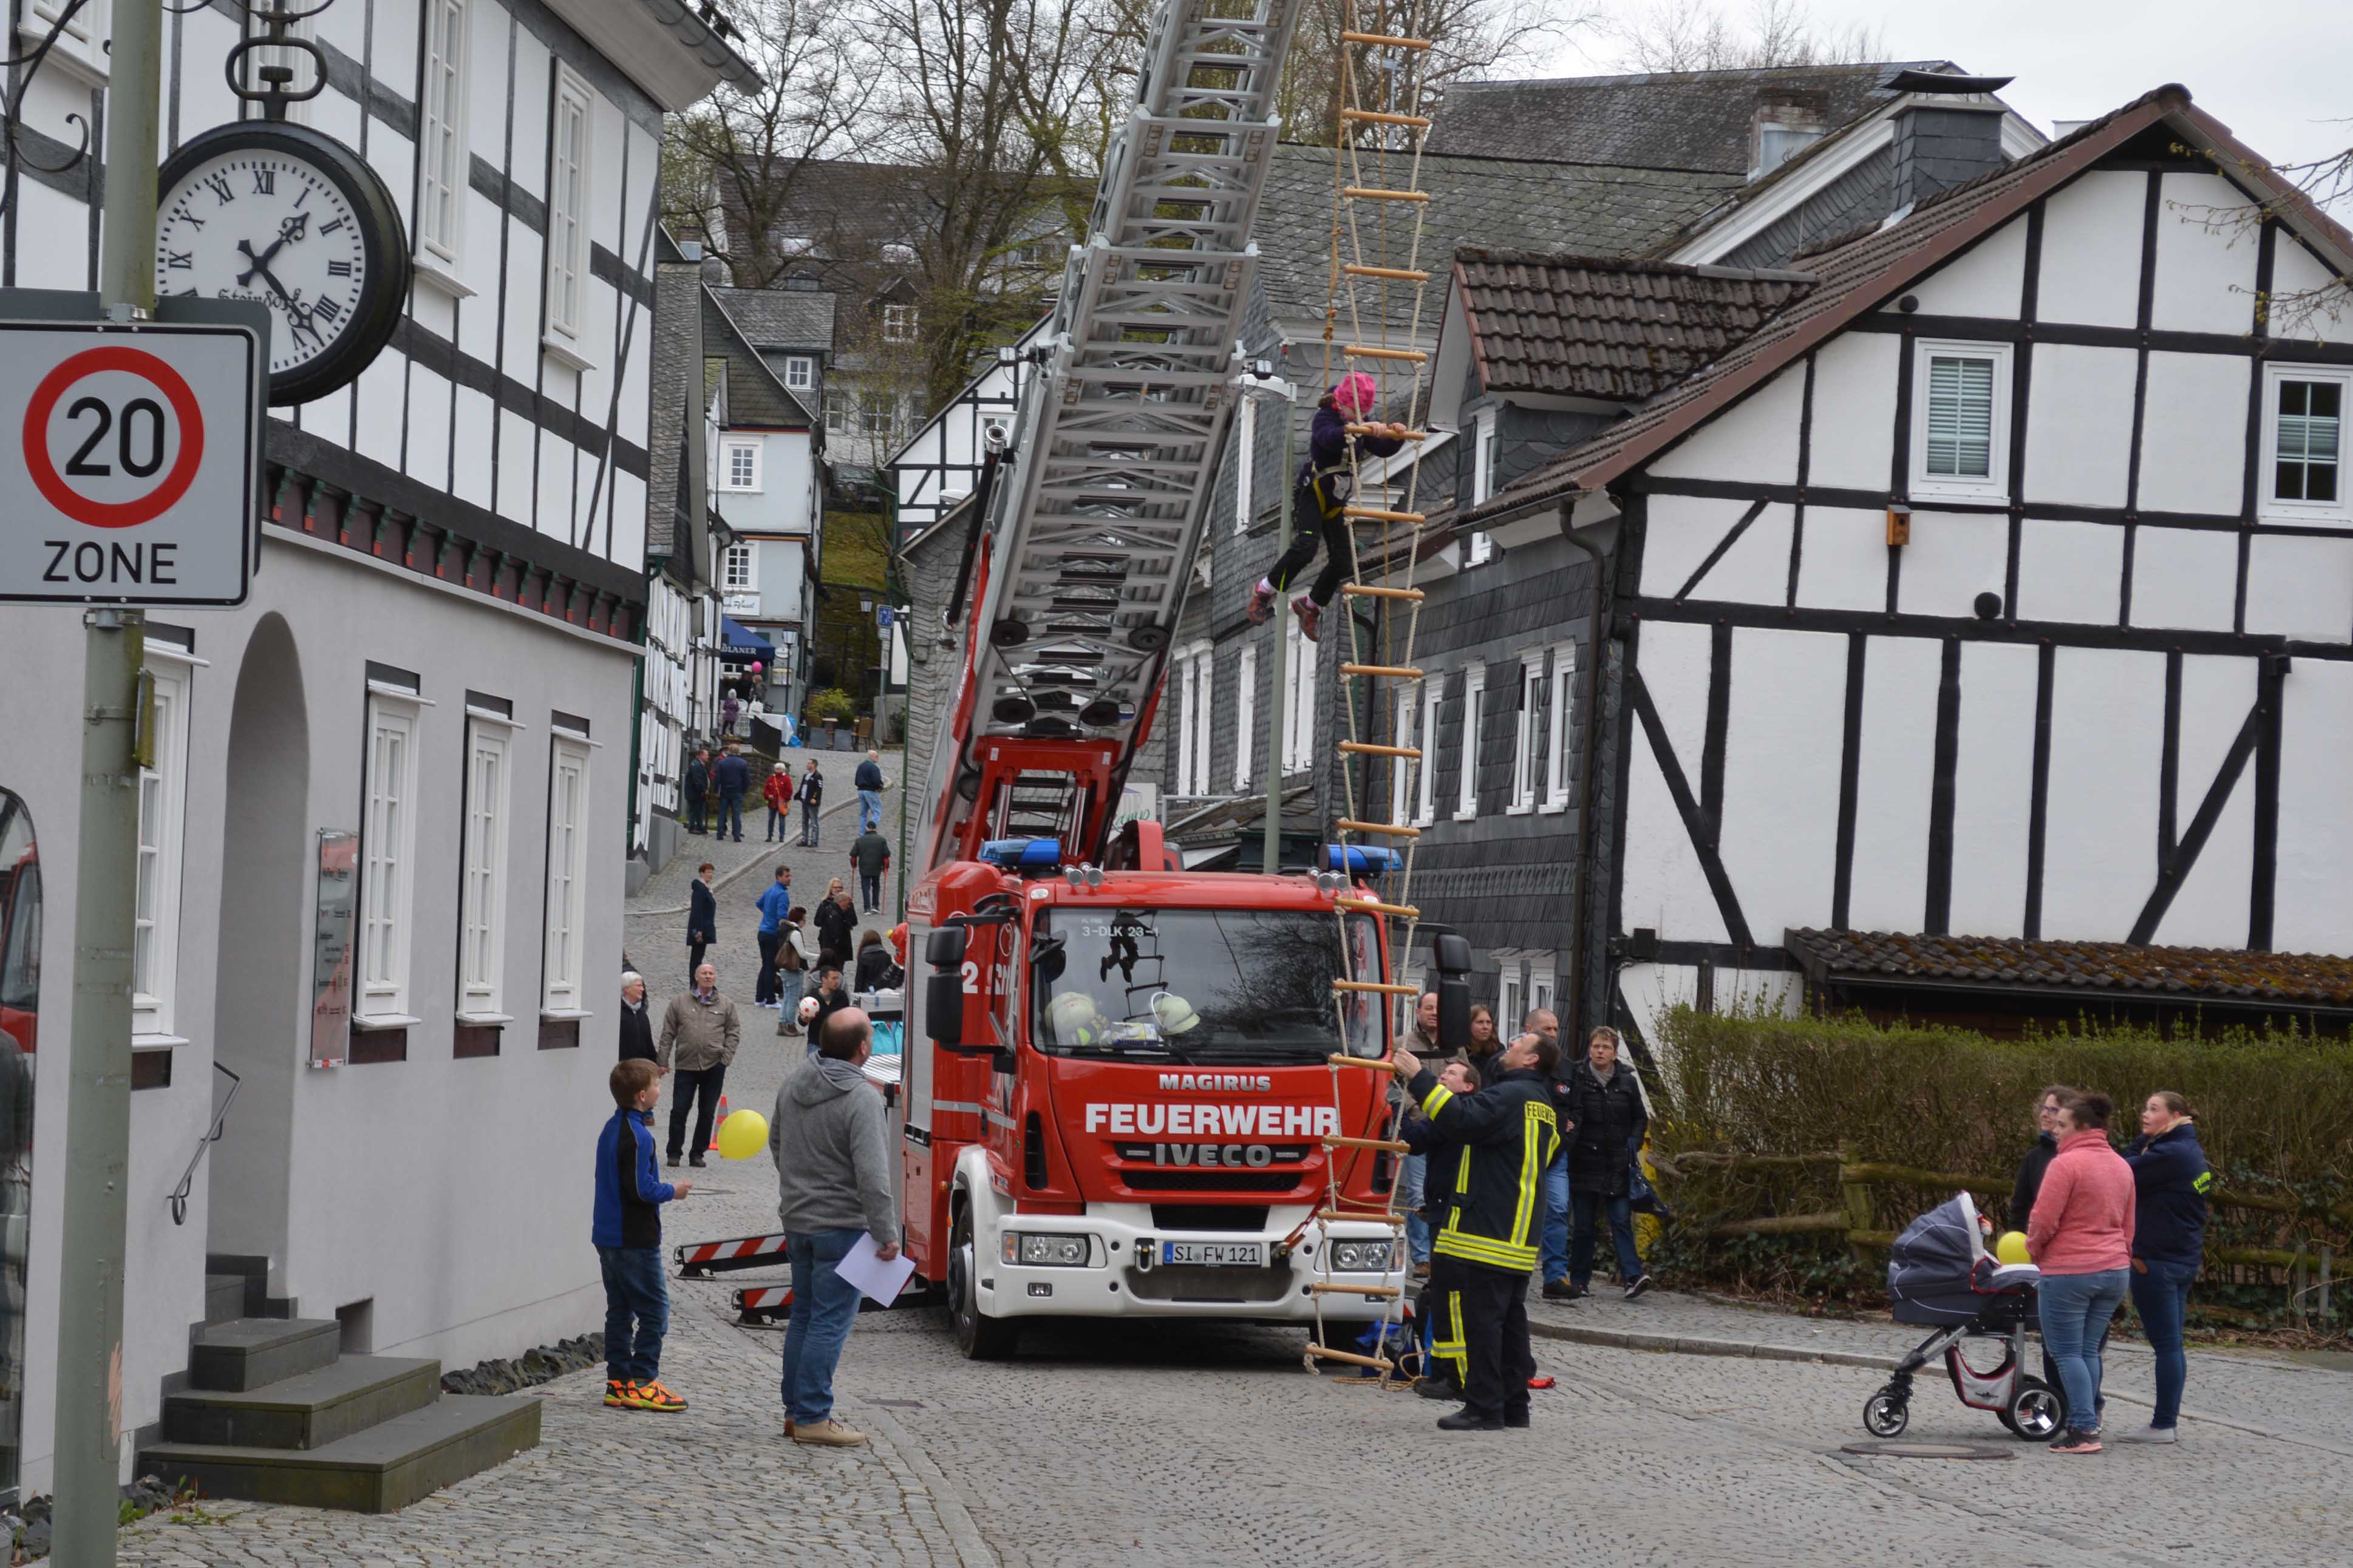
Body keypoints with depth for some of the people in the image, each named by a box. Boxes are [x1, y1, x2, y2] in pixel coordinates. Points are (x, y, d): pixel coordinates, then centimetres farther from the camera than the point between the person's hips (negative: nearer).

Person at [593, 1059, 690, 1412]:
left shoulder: (611, 1130, 12)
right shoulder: (638, 1136, -18)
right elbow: (641, 1188, -22)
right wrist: (673, 1191, -7)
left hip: (608, 1237, 10)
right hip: (636, 1240, -10)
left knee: (620, 1310, 12)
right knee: (654, 1310, -4)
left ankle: (618, 1382, 12)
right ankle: (642, 1382, -5)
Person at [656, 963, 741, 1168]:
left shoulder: (726, 1005, 9)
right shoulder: (679, 1003, 7)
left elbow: (734, 1032, 9)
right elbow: (668, 1033, 6)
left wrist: (726, 1057, -3)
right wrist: (663, 1061, 2)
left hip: (714, 1066, 1)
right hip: (686, 1066, -1)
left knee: (707, 1112, 5)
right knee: (679, 1110, -3)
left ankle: (698, 1153, 15)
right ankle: (674, 1152, 8)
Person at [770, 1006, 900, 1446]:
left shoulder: (792, 1083, 5)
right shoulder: (862, 1098, -20)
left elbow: (776, 1141, 20)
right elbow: (872, 1175, -24)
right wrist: (887, 1235, -19)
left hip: (796, 1219, 8)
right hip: (841, 1224, -8)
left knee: (804, 1316, 17)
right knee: (831, 1322, -4)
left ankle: (796, 1411, 22)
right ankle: (812, 1418, -3)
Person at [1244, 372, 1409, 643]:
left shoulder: (1360, 427, 6)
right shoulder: (1325, 417, -15)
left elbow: (1383, 449, 0)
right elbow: (1330, 438, -38)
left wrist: (1396, 437, -23)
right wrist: (1361, 430, -55)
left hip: (1336, 501, 7)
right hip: (1311, 494, -7)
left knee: (1342, 560, 0)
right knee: (1305, 548, -25)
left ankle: (1310, 605, 22)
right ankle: (1264, 591, -5)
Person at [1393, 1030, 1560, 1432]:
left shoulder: (1510, 1095, -13)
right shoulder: (1543, 1105, 21)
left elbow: (1462, 1119, -26)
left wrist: (1419, 1078, -21)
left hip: (1490, 1230, -10)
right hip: (1520, 1235, 10)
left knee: (1483, 1317, -8)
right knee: (1510, 1319, 13)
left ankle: (1484, 1407, -9)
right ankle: (1513, 1405, 17)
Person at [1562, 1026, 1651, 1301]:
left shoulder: (1626, 1082, 6)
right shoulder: (1577, 1079, -2)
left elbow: (1641, 1118, 16)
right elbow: (1569, 1116, -9)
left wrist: (1633, 1142, 0)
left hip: (1618, 1165, 1)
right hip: (1585, 1162, -1)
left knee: (1621, 1221, -8)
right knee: (1584, 1225, 4)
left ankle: (1633, 1276, -16)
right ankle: (1578, 1281, 11)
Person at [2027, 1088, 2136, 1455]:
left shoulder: (2066, 1164, -14)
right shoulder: (2122, 1166, 12)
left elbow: (2043, 1221, -16)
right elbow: (2128, 1226, 17)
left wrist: (2034, 1250, 3)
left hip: (2069, 1272, -7)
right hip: (2115, 1270, 8)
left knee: (2067, 1353, -2)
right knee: (2089, 1350, 15)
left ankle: (2084, 1430, -7)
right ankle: (2088, 1420, 14)